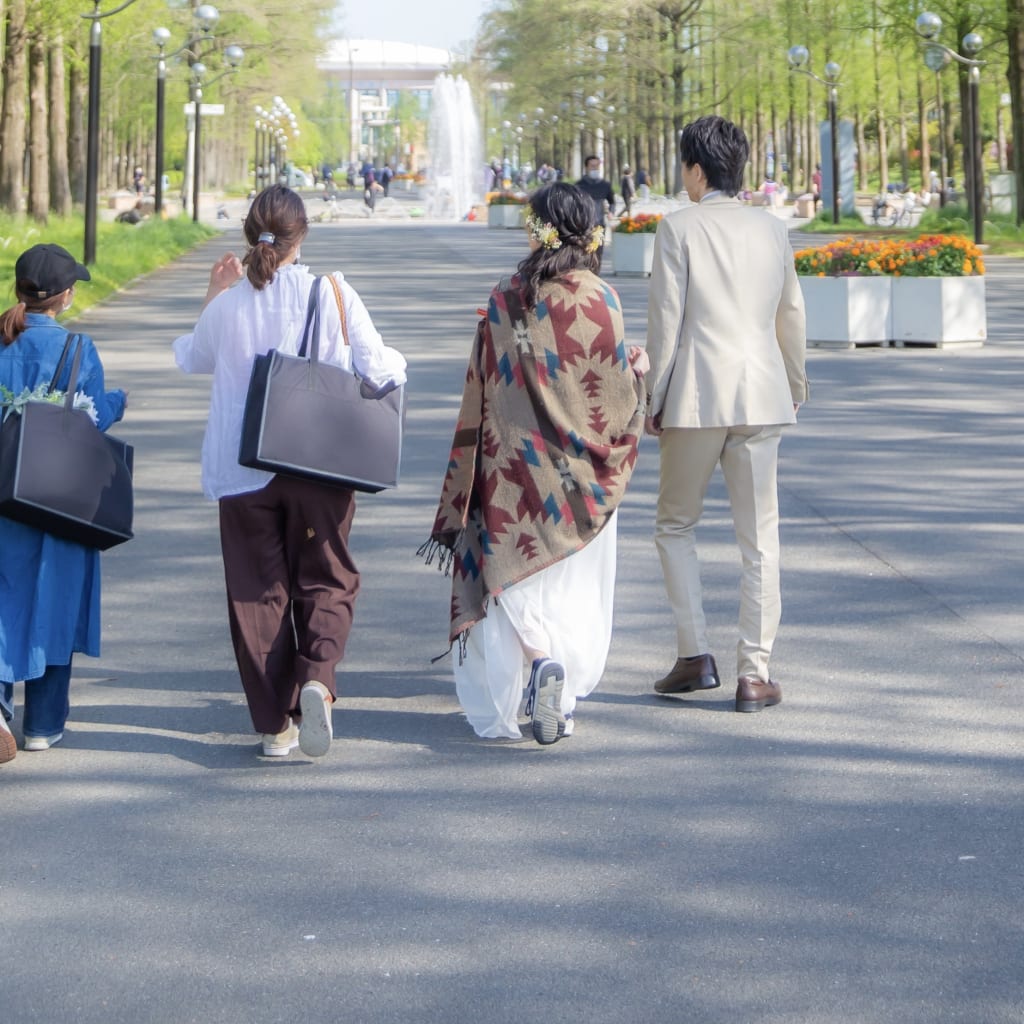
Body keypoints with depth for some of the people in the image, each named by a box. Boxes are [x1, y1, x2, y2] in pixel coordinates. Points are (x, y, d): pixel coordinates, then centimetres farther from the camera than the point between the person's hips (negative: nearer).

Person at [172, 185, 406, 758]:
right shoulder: (332, 294, -7)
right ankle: (317, 679, -17)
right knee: (326, 581, 11)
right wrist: (398, 365, 18)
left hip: (242, 471, 1)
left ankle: (275, 724, 8)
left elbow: (191, 359, 18)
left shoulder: (227, 306, -2)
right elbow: (378, 369, -4)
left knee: (258, 591, 8)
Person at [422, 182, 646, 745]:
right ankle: (562, 698, 0)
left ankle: (539, 659, -11)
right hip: (578, 473, 0)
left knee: (513, 576, 9)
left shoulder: (505, 299, -3)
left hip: (513, 469, 0)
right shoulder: (600, 300, -8)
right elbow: (617, 397, -7)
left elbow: (483, 392, 1)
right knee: (574, 588, 9)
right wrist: (637, 368, 16)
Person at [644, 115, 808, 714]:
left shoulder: (679, 228, -5)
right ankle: (755, 674, 3)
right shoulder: (773, 232, 8)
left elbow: (666, 318, -7)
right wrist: (793, 390, 26)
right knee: (759, 538, 4)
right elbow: (792, 318, 14)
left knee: (676, 525, 14)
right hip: (760, 397, 3)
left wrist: (656, 397, 0)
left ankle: (695, 657, 7)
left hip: (695, 397, -3)